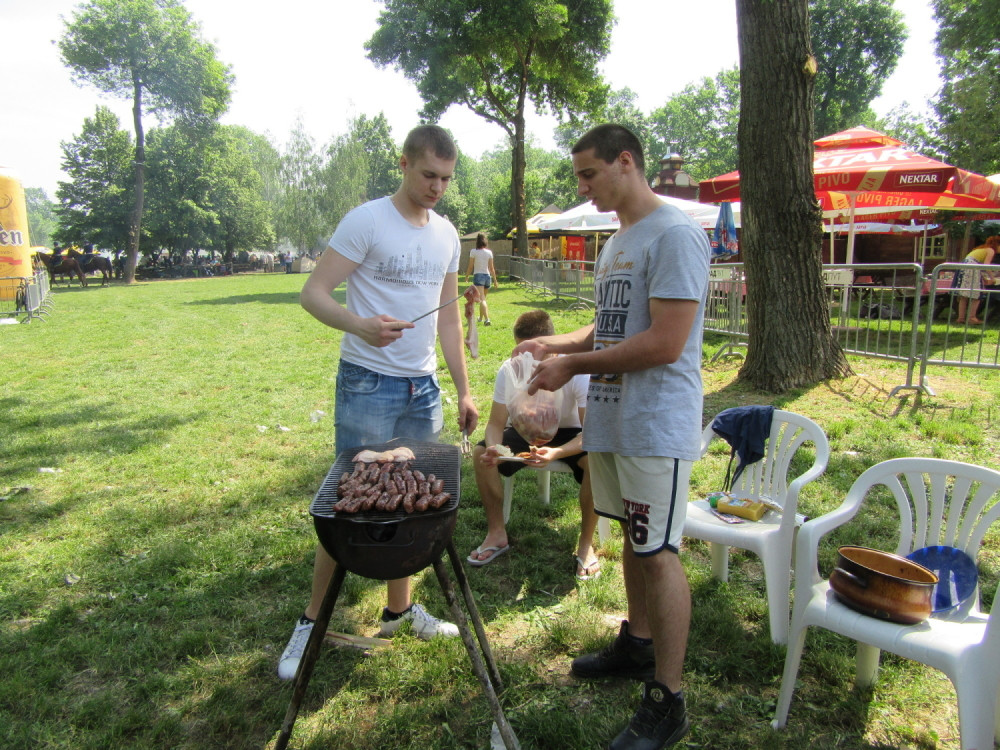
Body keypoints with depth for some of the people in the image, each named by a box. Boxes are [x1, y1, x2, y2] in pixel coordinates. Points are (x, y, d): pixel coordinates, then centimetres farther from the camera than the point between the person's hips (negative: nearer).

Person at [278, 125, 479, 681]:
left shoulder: (447, 234, 11)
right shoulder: (366, 222, -10)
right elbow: (313, 293, -14)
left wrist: (464, 390, 12)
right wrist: (359, 324, -35)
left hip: (424, 387, 6)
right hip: (369, 384, -6)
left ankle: (400, 610, 29)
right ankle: (314, 620, 17)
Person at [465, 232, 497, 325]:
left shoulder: (473, 251, -6)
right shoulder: (489, 252, 3)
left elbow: (470, 267, -3)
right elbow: (491, 268, 4)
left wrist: (467, 276, 12)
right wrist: (495, 279, 11)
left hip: (478, 276, -4)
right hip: (487, 276, 4)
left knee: (482, 299, -12)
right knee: (483, 298, 22)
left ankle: (487, 319, -27)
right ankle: (481, 318, 34)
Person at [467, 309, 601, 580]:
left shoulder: (577, 371, -29)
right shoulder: (509, 370, -21)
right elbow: (496, 423, -14)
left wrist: (556, 453, -48)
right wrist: (492, 447, -38)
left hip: (569, 434, -2)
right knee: (480, 454, -22)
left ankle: (586, 544, -12)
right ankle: (497, 534, -2)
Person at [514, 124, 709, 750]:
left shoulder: (675, 235, -15)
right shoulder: (617, 242, 16)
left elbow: (663, 344, -22)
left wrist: (574, 366, -16)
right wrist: (556, 343, 6)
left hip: (656, 427, -9)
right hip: (613, 418, 9)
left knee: (658, 553, -2)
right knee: (633, 540, 19)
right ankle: (638, 643, 38)